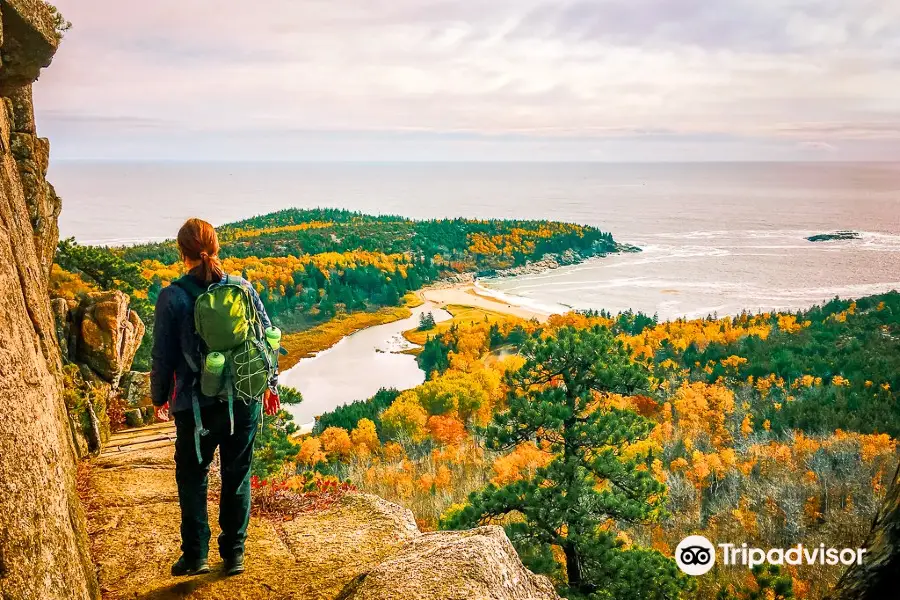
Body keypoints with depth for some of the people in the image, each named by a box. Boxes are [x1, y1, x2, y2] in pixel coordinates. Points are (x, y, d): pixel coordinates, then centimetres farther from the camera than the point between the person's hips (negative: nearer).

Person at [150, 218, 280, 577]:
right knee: (237, 477, 14)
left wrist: (159, 398, 12)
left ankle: (196, 555, 17)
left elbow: (163, 355, -5)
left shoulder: (173, 296, -9)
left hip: (197, 404, -2)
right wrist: (270, 385, 17)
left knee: (192, 477, 16)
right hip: (245, 401, 2)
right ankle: (234, 554, 21)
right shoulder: (243, 287, -2)